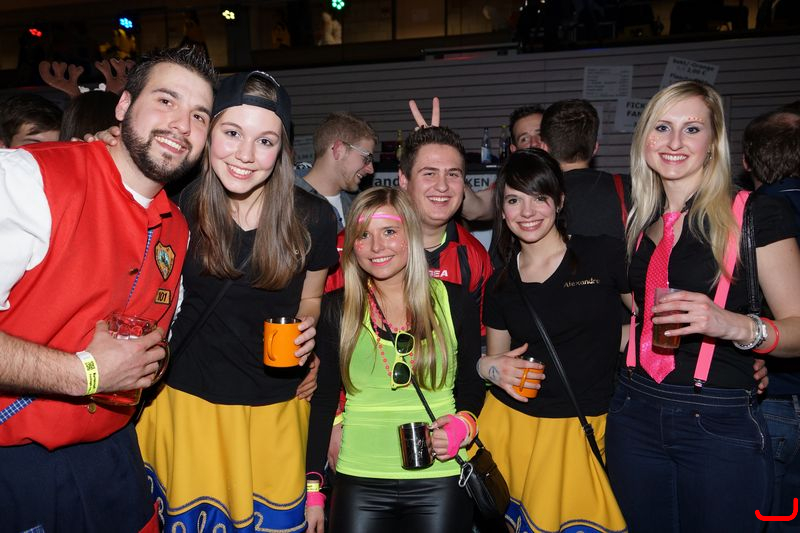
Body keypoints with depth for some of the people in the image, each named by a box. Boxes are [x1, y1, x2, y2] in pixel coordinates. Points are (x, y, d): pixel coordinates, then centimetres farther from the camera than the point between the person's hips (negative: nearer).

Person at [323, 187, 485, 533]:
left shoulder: (455, 301, -1)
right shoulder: (339, 309, 0)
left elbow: (472, 384, 9)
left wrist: (463, 423, -12)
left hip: (441, 482, 0)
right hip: (359, 482, 1)